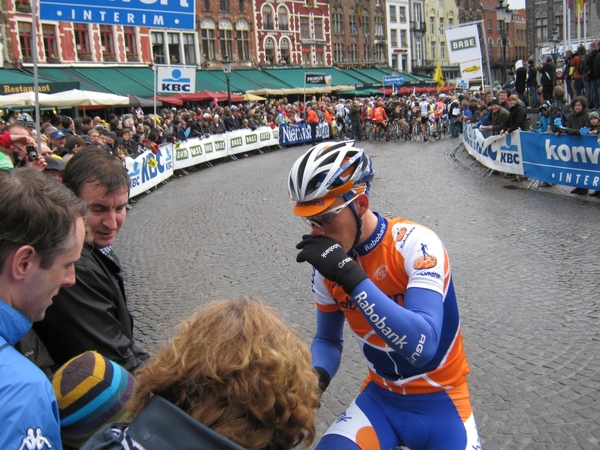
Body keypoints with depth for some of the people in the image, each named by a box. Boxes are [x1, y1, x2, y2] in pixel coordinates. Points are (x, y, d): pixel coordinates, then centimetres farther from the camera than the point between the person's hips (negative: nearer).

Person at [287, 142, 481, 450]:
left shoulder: (414, 243, -23)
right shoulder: (327, 263, -8)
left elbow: (421, 346, -34)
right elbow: (328, 340, 6)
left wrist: (350, 275, -40)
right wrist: (316, 375, -16)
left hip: (438, 398, -2)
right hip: (380, 395, 3)